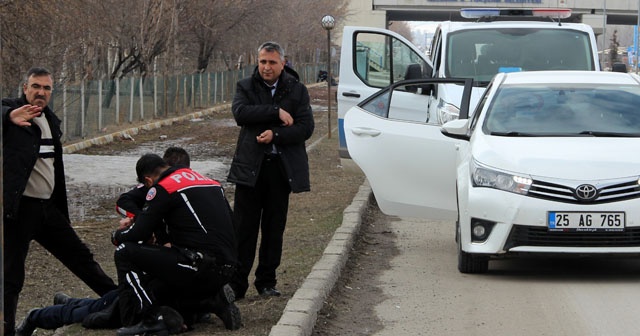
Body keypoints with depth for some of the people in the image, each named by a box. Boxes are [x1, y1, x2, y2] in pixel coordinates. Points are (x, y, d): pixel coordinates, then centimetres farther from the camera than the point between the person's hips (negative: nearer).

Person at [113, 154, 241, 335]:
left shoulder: (163, 188, -4)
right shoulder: (210, 182, 18)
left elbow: (139, 233, -6)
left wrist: (117, 235, 18)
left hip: (199, 268, -8)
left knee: (125, 253, -3)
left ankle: (152, 319, -5)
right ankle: (217, 302, 12)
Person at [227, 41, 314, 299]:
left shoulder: (297, 90, 6)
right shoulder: (246, 87, 6)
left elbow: (306, 128, -3)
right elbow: (240, 112, -14)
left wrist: (275, 135, -16)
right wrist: (276, 112, -17)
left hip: (282, 167, 1)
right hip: (250, 166, -1)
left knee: (274, 227, 7)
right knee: (244, 227, -3)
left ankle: (267, 282, 17)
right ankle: (236, 283, 1)